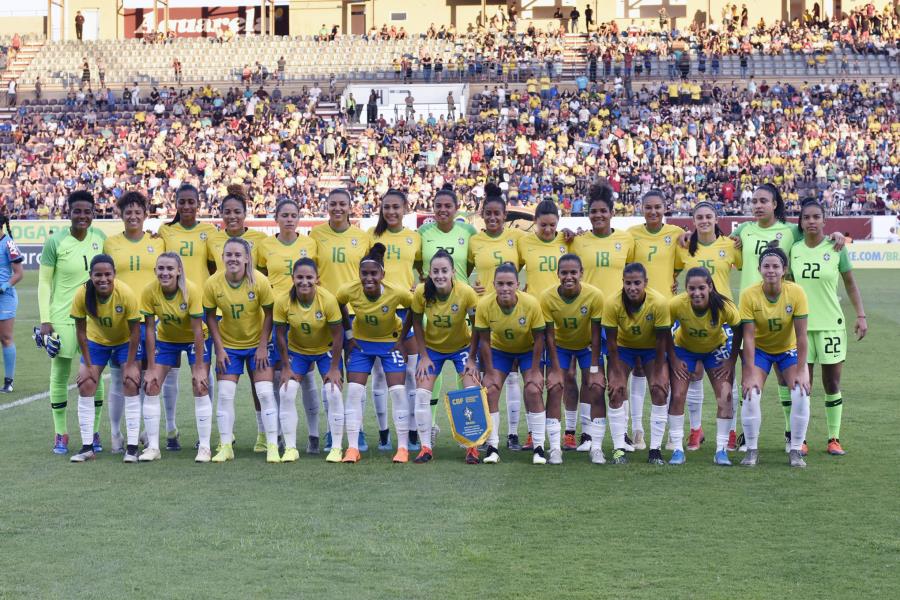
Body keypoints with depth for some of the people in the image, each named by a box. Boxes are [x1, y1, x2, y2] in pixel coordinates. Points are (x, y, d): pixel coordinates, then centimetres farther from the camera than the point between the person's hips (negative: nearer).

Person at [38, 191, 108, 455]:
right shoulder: (55, 242, -8)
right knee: (60, 375, 3)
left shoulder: (100, 238, 2)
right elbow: (44, 283, -4)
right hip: (63, 317, -3)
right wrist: (45, 320, -9)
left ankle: (94, 432, 16)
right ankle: (60, 434, 13)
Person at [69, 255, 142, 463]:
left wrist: (130, 365, -19)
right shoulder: (82, 295, -27)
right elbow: (81, 331, -15)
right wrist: (88, 365, -13)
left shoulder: (126, 294, -32)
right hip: (96, 340, 2)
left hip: (125, 341, -2)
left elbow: (135, 331, -21)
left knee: (131, 384, -14)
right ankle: (87, 447, 1)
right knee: (85, 385, -7)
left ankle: (132, 447, -9)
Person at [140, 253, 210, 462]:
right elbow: (149, 329, -16)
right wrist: (151, 368, -16)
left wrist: (199, 368, -24)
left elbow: (197, 330, -25)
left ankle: (204, 447, -4)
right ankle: (153, 447, 2)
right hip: (165, 338, 3)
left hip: (194, 339, -3)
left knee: (200, 388, -13)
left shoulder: (192, 290, -30)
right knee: (151, 387, -5)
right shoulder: (149, 291, -23)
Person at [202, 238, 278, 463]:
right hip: (228, 345, 1)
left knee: (265, 393, -7)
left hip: (257, 344, -1)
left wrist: (263, 347, -12)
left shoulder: (260, 281, -19)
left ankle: (272, 446, 1)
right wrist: (219, 349, -8)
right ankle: (226, 446, 7)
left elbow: (269, 314, -9)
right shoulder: (212, 284, -15)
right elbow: (210, 317, -5)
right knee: (224, 394, -4)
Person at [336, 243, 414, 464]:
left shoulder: (397, 293, -30)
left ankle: (403, 448, 2)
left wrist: (404, 337, -10)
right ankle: (353, 448, 0)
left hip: (391, 342, -2)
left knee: (398, 391, -8)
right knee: (354, 391, -6)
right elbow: (338, 306, -1)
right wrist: (349, 335, -3)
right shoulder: (349, 291, -25)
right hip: (361, 342, 2)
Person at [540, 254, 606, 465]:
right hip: (560, 345, 0)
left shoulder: (595, 295, -29)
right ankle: (555, 448, -9)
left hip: (588, 345, 0)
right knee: (554, 390, -13)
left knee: (597, 390, -12)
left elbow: (596, 334, -21)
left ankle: (596, 448, -5)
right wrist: (556, 370, -19)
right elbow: (549, 336, -19)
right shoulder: (548, 298, -26)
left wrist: (594, 370, -20)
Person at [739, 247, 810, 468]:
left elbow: (801, 334, -19)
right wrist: (749, 374, -24)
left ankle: (795, 451, -2)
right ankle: (752, 450, -3)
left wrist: (801, 370, -21)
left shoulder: (796, 292, -22)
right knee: (751, 394, -18)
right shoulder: (749, 295, -22)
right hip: (759, 350, 0)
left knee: (801, 394, -17)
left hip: (788, 349, 0)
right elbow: (748, 336, -21)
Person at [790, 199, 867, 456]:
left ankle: (834, 439, 12)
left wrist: (861, 315, -3)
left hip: (830, 324, -1)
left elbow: (851, 284, 3)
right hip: (801, 325, 1)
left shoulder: (836, 249, -3)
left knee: (832, 384, 3)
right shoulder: (793, 250, 1)